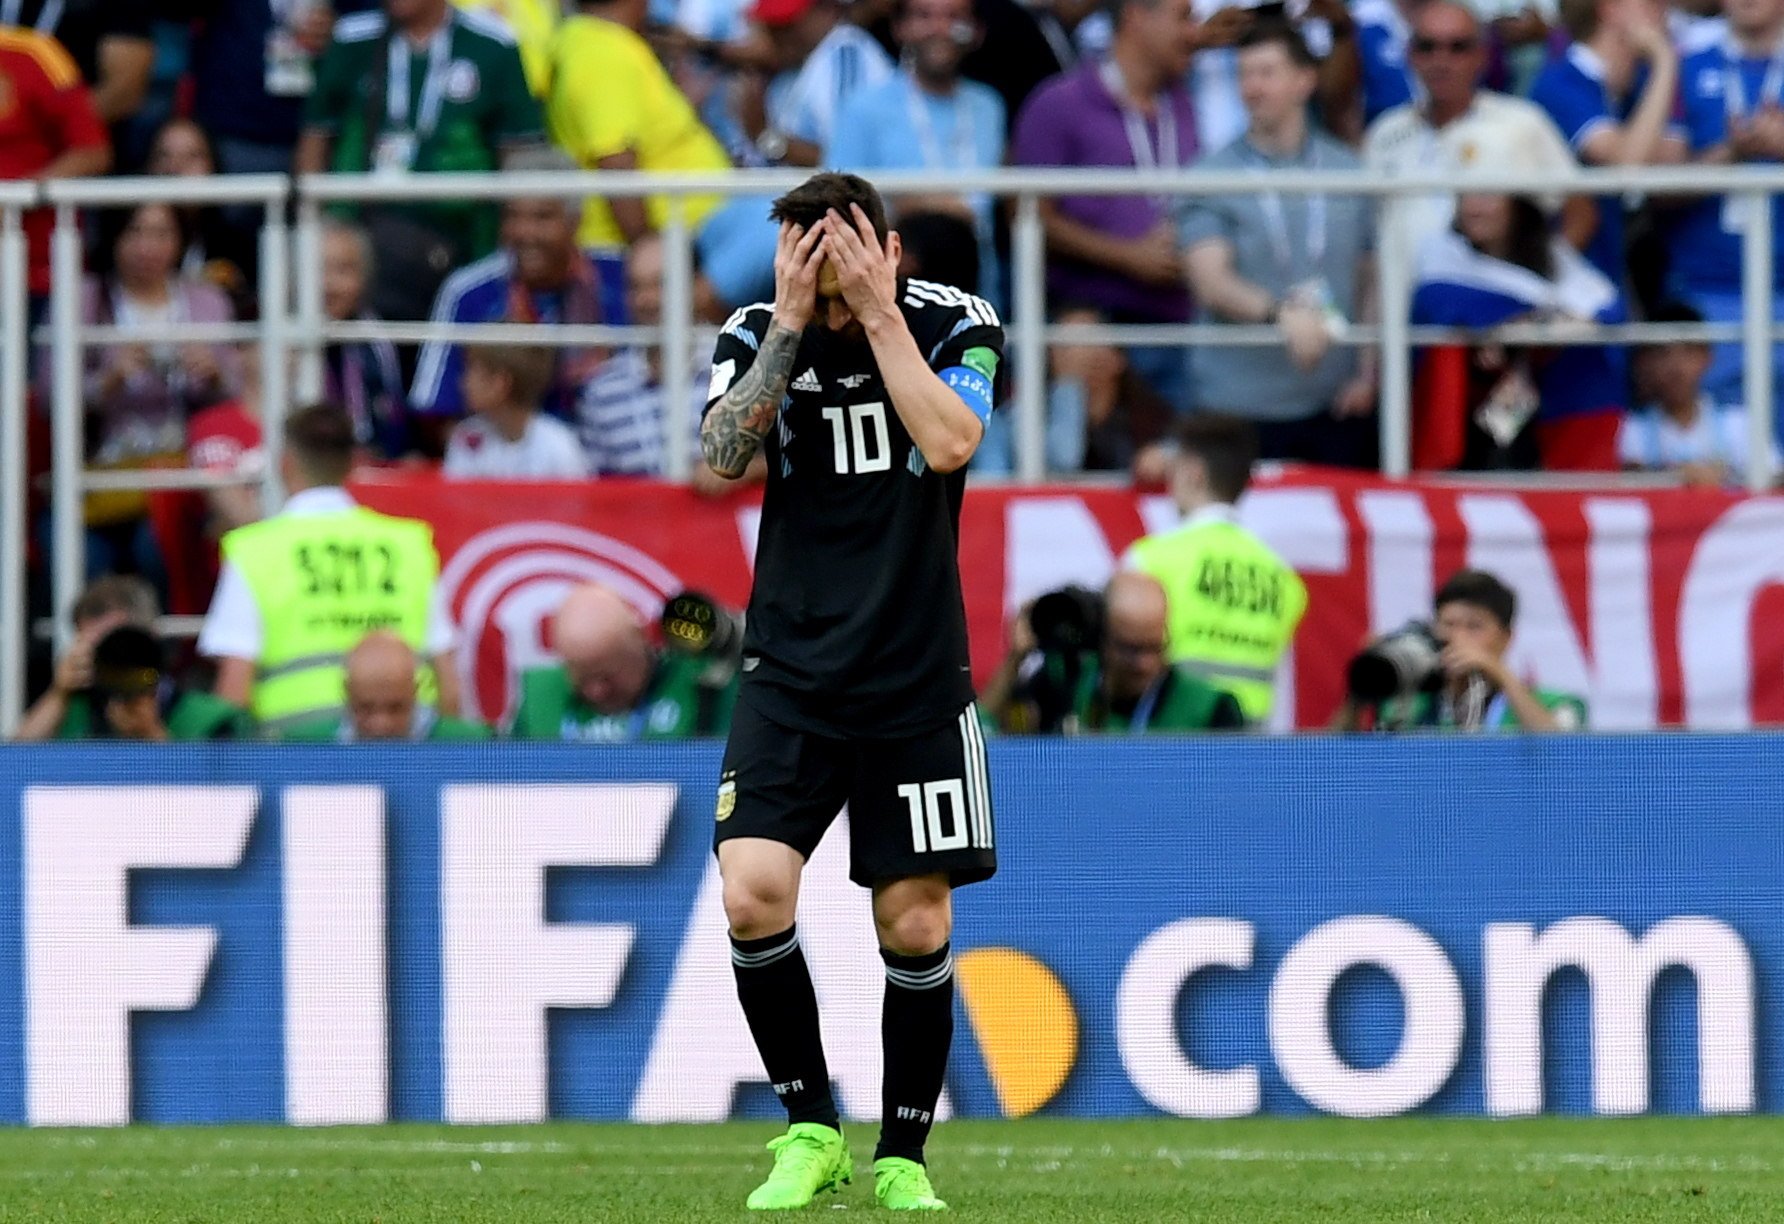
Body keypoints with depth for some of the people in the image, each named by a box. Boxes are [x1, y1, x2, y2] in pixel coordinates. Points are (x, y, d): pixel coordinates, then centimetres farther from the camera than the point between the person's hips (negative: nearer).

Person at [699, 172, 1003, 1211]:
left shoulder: (956, 324, -4)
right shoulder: (758, 335, 0)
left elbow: (950, 442, -21)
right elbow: (724, 455, -16)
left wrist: (878, 312, -20)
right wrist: (790, 325, -19)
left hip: (918, 684, -1)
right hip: (791, 677, 1)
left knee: (915, 927, 1)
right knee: (755, 893, -17)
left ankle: (902, 1156, 18)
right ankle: (811, 1128, 0)